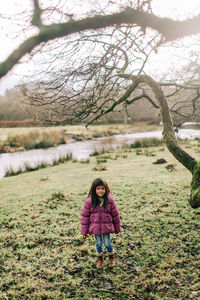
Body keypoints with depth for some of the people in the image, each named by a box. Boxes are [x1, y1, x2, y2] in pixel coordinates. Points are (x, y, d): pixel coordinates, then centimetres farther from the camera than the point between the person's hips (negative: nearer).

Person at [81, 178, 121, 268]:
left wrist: (117, 228, 7)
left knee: (107, 243, 6)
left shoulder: (110, 200, -10)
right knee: (98, 243, 13)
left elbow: (115, 214, 1)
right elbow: (85, 216, -5)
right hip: (95, 227, 1)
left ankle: (111, 257, 36)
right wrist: (84, 231, -3)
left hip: (107, 226, 0)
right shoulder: (89, 201, -11)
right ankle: (100, 259, 38)